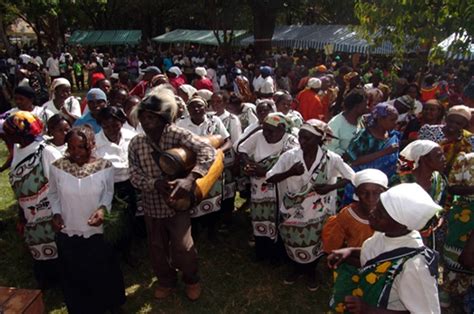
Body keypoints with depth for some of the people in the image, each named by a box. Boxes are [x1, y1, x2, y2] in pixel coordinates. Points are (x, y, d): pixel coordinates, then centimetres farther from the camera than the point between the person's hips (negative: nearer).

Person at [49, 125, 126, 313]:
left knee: (102, 274, 17)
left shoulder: (105, 167, -14)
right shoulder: (57, 167, -11)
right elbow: (53, 194, 5)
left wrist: (103, 208, -19)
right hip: (67, 233, 1)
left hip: (97, 232, -1)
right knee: (74, 277, 20)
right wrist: (56, 213, -10)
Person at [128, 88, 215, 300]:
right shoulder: (135, 143, -7)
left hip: (177, 204, -3)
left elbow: (208, 152, -30)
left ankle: (191, 280, 35)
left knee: (183, 248, 3)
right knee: (157, 249, 18)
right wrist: (156, 183, -29)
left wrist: (190, 179, -43)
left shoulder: (177, 134, -18)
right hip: (152, 206, 4)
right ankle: (166, 281, 46)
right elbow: (135, 177, -9)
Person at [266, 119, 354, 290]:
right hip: (293, 211, 1)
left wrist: (330, 187, -22)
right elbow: (270, 178, -14)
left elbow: (351, 177, -9)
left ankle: (311, 272, 50)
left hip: (318, 213, 0)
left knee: (315, 245, 19)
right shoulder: (289, 156, -16)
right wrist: (290, 172, -31)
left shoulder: (331, 158, -17)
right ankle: (297, 268, 51)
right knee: (294, 244, 19)